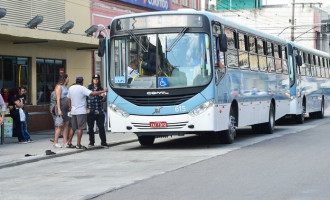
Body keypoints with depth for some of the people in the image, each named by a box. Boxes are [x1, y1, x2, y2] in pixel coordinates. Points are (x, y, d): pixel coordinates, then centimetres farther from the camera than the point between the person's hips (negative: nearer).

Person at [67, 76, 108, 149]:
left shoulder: (71, 88, 9)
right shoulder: (82, 88, -13)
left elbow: (68, 99, 15)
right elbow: (93, 93, -20)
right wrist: (103, 91, -15)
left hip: (73, 111, 7)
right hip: (81, 111, -7)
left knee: (73, 128, 16)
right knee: (80, 128, -5)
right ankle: (78, 144, -6)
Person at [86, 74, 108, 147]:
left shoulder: (100, 88, 11)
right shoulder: (89, 87, 1)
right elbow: (86, 97, -2)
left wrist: (103, 97, -6)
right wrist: (87, 108, -9)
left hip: (99, 111, 2)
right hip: (90, 111, -2)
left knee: (101, 127, -1)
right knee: (90, 127, 5)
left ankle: (103, 142, 3)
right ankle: (91, 142, 16)